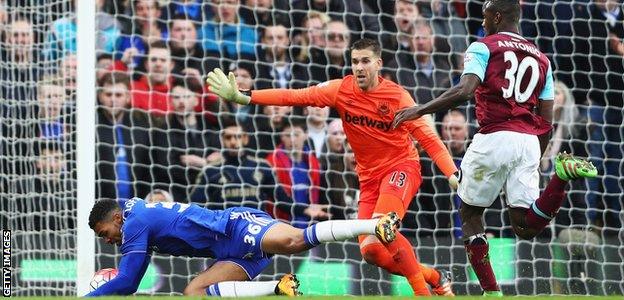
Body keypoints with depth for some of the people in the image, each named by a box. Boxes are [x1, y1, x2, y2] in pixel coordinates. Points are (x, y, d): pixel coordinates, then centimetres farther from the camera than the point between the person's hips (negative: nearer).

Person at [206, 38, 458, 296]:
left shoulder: (397, 95, -13)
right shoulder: (341, 90, -5)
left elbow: (427, 137, -12)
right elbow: (294, 97, -11)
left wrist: (452, 173, -24)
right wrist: (242, 97, -20)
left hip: (401, 168, -5)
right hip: (369, 176, 5)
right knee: (370, 251, -5)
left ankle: (422, 292, -17)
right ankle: (435, 278, 16)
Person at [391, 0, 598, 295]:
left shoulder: (483, 47, 3)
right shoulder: (541, 58, 20)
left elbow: (464, 90, -14)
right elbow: (546, 122, 16)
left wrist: (419, 110, -9)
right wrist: (534, 159, 26)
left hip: (494, 138, -4)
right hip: (529, 142, 4)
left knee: (470, 213, 13)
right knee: (525, 226, -1)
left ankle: (491, 292, 6)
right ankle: (562, 174, -23)